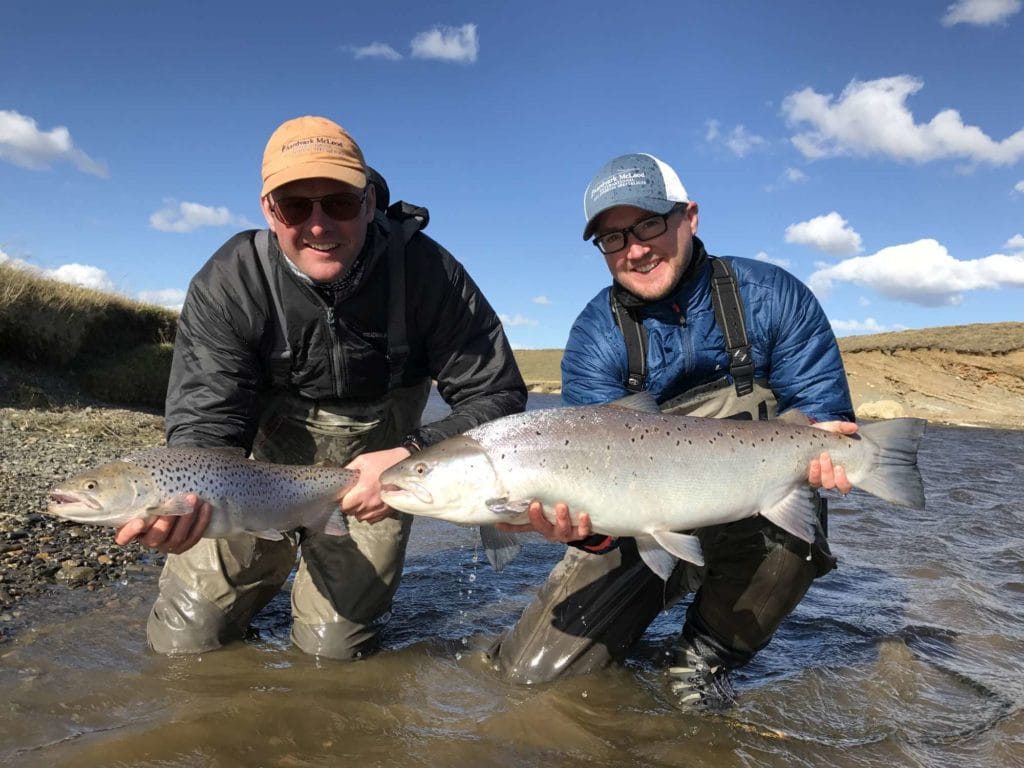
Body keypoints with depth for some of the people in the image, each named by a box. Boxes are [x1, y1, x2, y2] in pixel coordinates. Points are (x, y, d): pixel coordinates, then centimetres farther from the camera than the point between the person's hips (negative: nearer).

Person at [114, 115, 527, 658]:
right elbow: (207, 420, -21)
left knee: (334, 647, 2)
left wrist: (414, 457, -36)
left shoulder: (425, 270, -22)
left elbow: (499, 396, -19)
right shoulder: (227, 285, -20)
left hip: (379, 465, -1)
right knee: (183, 641, 5)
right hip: (266, 461, 1)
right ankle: (270, 565, 36)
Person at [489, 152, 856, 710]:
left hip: (752, 531, 0)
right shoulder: (594, 339, -11)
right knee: (529, 671, -7)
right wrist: (589, 526, -42)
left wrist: (819, 446, -37)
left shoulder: (772, 297, -10)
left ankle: (707, 654, -6)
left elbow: (825, 414, -12)